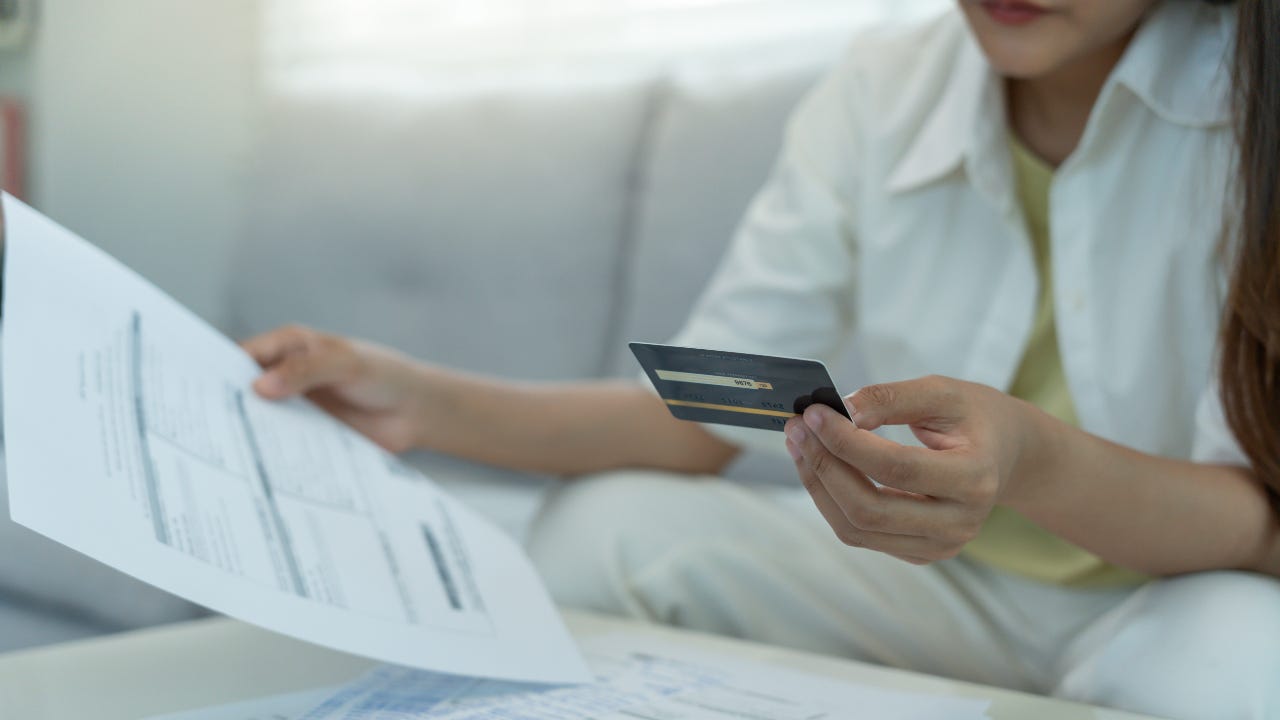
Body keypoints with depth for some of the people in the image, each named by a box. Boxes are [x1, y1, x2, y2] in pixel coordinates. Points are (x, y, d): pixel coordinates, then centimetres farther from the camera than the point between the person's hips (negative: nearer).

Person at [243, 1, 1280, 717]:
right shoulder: (880, 97, -4)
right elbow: (704, 413, -3)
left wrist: (1036, 463, -44)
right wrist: (428, 404, -17)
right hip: (948, 594, 4)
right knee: (609, 520, -14)